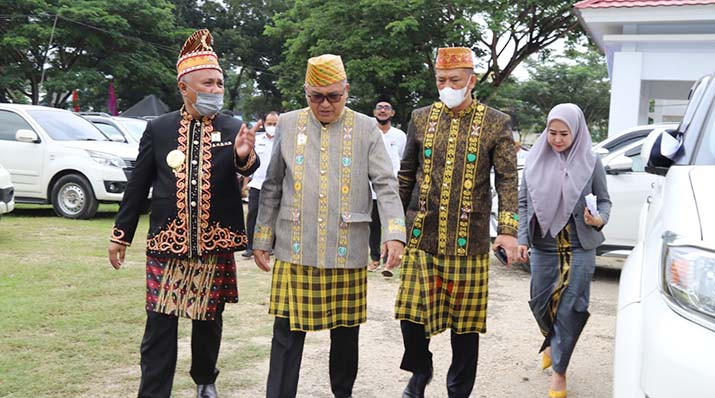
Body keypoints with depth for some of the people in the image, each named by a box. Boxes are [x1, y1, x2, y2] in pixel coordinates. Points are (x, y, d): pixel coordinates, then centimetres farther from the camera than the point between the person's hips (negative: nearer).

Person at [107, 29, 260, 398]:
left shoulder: (233, 129, 0)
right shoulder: (158, 128, 2)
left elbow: (249, 168, -18)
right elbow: (138, 184, 6)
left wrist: (244, 155, -42)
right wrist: (120, 235, 6)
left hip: (214, 244, 1)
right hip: (166, 243, 0)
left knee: (208, 320, 15)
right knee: (159, 325, 2)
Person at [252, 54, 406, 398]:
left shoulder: (366, 129, 2)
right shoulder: (287, 125, 7)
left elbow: (386, 186, -3)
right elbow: (272, 188, 11)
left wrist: (394, 234, -17)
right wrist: (261, 239, 9)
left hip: (347, 253, 0)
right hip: (295, 251, 1)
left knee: (346, 331, 12)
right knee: (287, 333, 1)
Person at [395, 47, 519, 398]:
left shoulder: (496, 124, 1)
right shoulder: (421, 118, 8)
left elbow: (507, 180, -3)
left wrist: (507, 230, -14)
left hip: (468, 241, -2)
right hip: (421, 237, 2)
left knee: (465, 321, 6)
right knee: (411, 314, -1)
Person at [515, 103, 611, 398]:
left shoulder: (590, 161, -3)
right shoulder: (535, 160, 2)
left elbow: (604, 200, 5)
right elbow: (523, 202, 6)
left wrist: (600, 219, -16)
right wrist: (522, 239, -2)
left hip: (579, 249, -2)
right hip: (542, 247, 3)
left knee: (569, 308, -2)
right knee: (540, 304, 12)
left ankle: (559, 371, 13)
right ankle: (552, 342, 44)